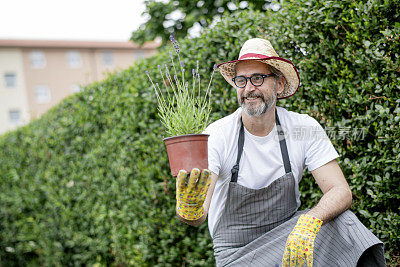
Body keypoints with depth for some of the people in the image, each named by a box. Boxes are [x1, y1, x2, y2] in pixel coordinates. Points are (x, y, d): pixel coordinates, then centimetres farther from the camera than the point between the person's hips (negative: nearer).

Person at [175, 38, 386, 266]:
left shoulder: (305, 129, -8)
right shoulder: (217, 136, -16)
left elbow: (341, 192, -16)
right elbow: (200, 216, -24)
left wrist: (309, 223, -36)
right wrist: (190, 211, -49)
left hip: (288, 235, 1)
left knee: (341, 221, -26)